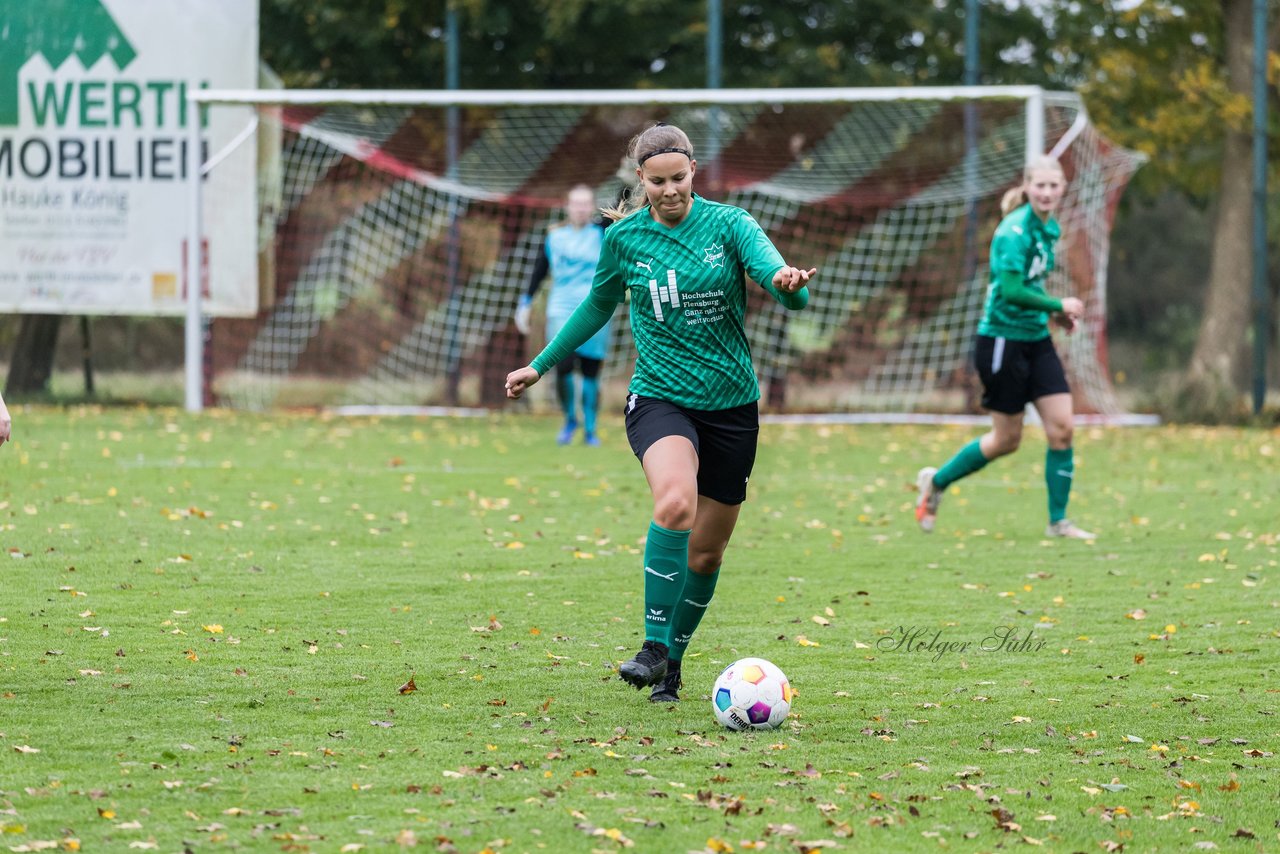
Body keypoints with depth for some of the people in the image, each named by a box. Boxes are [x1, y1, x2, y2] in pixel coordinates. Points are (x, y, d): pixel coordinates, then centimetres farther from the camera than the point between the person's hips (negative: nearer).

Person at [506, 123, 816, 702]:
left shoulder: (728, 224, -4)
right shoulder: (623, 237, 0)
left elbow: (780, 278, -19)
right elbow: (599, 306, 18)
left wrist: (788, 283, -44)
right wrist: (542, 365, 23)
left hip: (731, 404, 1)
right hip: (659, 398, -1)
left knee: (707, 551, 7)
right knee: (676, 502, -32)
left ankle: (672, 662, 28)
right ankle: (654, 647, -28)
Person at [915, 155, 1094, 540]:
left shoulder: (1048, 228, 8)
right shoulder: (1014, 231, -19)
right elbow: (1012, 290, -27)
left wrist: (1054, 314, 6)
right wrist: (1058, 305, -18)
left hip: (1036, 339, 8)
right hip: (1003, 340, -8)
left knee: (1061, 427, -2)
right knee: (1007, 439, 2)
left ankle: (1058, 520, 7)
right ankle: (936, 482, 25)